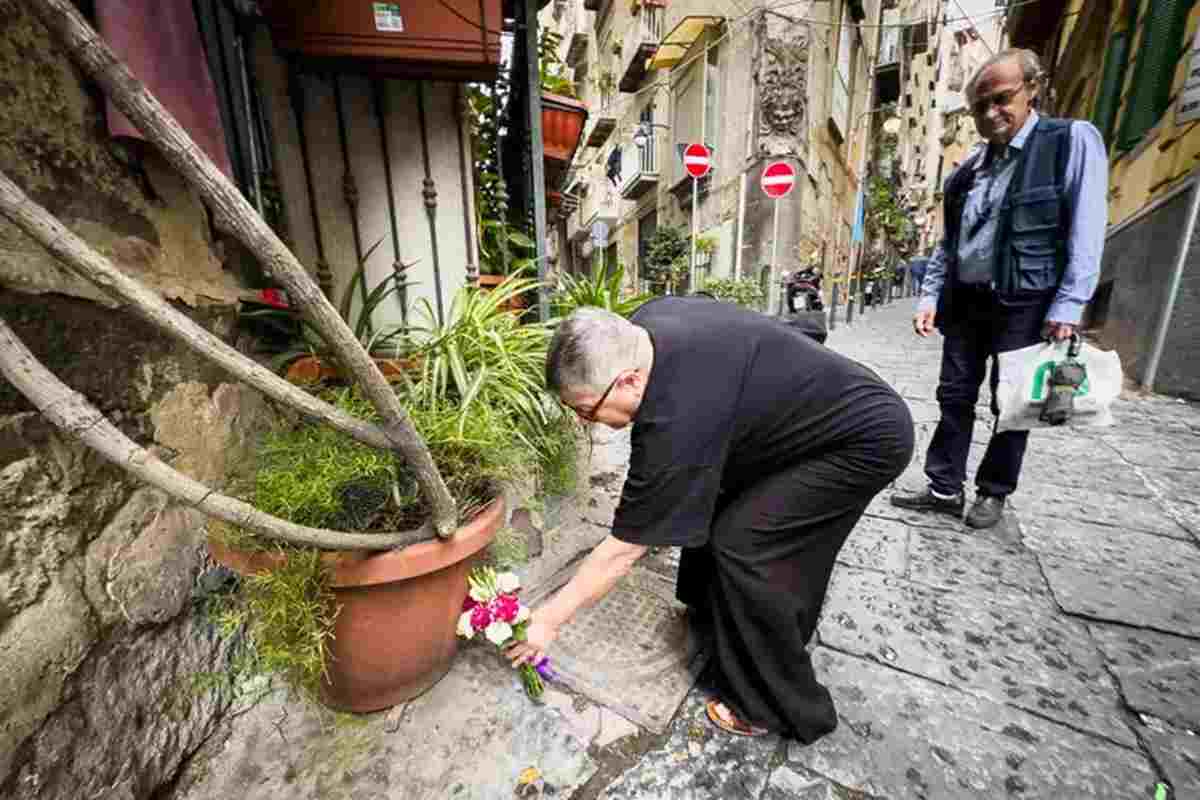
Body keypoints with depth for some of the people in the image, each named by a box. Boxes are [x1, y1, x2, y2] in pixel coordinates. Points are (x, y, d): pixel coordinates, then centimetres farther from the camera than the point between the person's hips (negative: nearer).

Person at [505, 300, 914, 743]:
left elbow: (623, 550, -25)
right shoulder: (648, 320, -11)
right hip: (808, 412, 10)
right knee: (711, 506, 10)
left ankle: (785, 708, 7)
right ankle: (716, 617, 34)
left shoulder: (677, 419, -35)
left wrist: (547, 620, -13)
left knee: (742, 544, -15)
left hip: (868, 438, -9)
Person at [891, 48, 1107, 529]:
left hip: (1025, 304, -4)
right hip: (965, 301, 5)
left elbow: (1086, 231, -10)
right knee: (954, 397, 6)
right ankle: (945, 490, 16)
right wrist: (930, 296, 4)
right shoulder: (968, 168, 12)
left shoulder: (1073, 140, -3)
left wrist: (1068, 306, -18)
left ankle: (994, 493, 21)